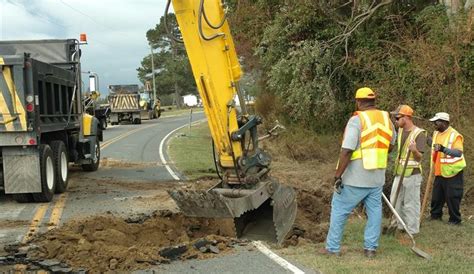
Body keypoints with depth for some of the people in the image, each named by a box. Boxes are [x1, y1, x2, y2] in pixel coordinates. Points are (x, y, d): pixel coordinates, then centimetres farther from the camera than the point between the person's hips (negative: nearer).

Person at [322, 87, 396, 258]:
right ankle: (370, 248, 15)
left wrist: (338, 175, -15)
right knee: (374, 211, 13)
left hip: (356, 178, -5)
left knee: (339, 210, 6)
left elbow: (346, 151, -21)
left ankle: (333, 248, 10)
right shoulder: (386, 119, 5)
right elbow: (391, 145, 19)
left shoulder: (357, 120, -16)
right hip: (378, 177, 6)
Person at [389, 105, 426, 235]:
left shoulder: (419, 134, -16)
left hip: (412, 174, -8)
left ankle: (412, 230, 9)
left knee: (411, 203, -1)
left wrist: (415, 150, -39)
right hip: (399, 173, 8)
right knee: (395, 200, 16)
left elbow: (419, 157, -21)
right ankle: (399, 225, 30)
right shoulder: (400, 130, 8)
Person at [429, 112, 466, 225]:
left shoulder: (454, 135, -18)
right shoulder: (436, 133, 7)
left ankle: (455, 219, 11)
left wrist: (443, 149, -43)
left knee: (452, 197, -1)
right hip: (439, 172, 8)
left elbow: (459, 153, -31)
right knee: (436, 196, 15)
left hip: (452, 173, -7)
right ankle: (435, 215, 29)